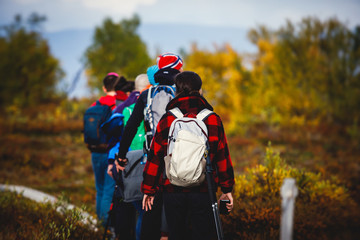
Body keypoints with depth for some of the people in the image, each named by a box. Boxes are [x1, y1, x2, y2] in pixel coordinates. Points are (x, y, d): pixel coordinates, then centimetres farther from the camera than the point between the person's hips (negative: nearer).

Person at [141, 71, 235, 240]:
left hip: (172, 190, 0)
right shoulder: (213, 120, -1)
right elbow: (223, 156, 3)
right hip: (203, 191, 0)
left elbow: (155, 157, 1)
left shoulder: (166, 121, -2)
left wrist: (148, 189, 10)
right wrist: (227, 189, 11)